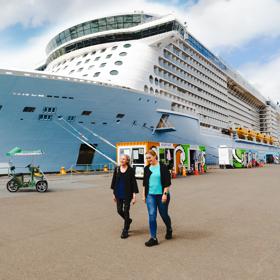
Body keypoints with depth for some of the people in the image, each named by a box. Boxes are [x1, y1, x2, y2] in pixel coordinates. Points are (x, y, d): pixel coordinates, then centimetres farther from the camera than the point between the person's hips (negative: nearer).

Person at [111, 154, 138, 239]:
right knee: (119, 210, 8)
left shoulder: (131, 170, -7)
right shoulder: (117, 169, 3)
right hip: (118, 194, 4)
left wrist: (134, 195, -9)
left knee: (126, 211, 1)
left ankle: (125, 231, 15)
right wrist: (114, 193, 10)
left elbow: (134, 183, -5)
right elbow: (114, 181, 9)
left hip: (127, 194, -4)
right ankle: (128, 220, 39)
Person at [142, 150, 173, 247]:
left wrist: (165, 194, -15)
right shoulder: (147, 168, 7)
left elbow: (167, 182, -9)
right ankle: (153, 238, 5)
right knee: (152, 215, -3)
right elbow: (144, 183, 14)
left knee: (164, 214, 11)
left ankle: (169, 230, 40)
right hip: (150, 195, 3)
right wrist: (144, 195, 11)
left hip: (161, 195, -3)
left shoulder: (163, 167, -7)